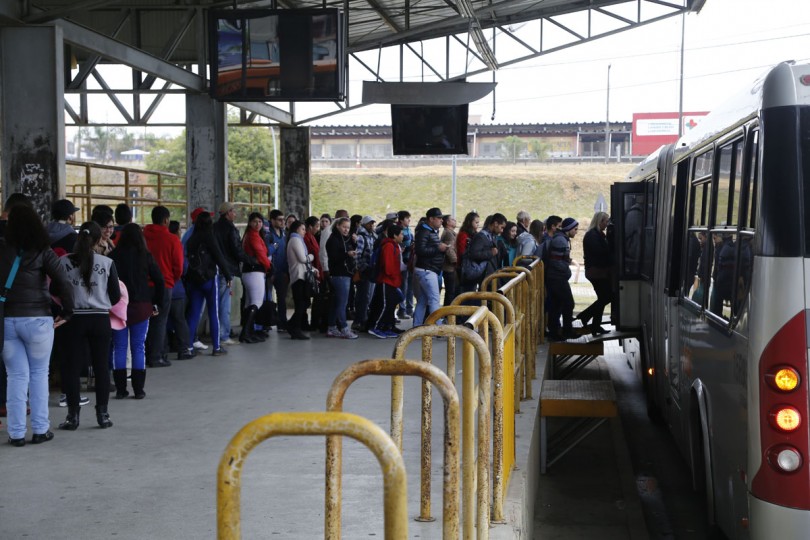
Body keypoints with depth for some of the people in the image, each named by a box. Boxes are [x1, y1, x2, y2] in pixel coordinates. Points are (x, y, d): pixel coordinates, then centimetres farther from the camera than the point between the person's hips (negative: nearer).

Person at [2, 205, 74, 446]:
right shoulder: (42, 252, -6)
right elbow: (63, 283, -14)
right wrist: (67, 312, -3)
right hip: (37, 319, -2)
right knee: (39, 374, 11)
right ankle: (40, 430, 13)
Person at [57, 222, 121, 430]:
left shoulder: (63, 262, -4)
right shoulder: (107, 263, -3)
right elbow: (116, 296, 2)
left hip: (73, 319, 0)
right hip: (100, 319, 0)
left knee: (72, 366, 6)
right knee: (101, 366, 8)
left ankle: (73, 415, 7)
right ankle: (102, 414, 11)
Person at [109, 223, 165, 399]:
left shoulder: (113, 256, -4)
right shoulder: (145, 256, -1)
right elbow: (159, 280, -1)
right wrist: (156, 302, 9)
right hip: (141, 306, 0)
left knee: (119, 347, 7)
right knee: (138, 347, 5)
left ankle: (120, 389, 7)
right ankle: (138, 389, 5)